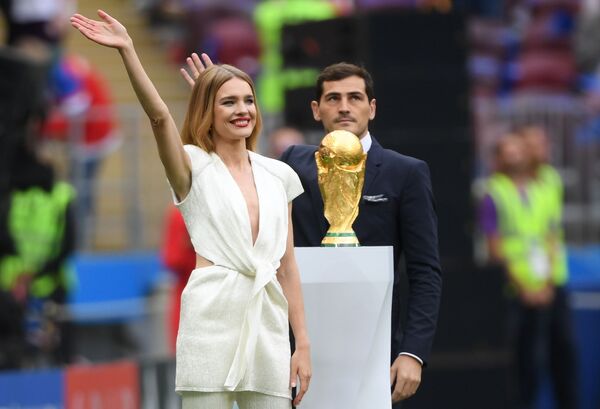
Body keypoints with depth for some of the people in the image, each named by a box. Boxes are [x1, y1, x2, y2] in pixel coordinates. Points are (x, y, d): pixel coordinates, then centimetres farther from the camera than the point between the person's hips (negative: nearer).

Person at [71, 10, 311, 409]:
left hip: (268, 323, 4)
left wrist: (303, 344, 11)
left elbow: (287, 265, 15)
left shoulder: (278, 176, 14)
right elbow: (160, 116, -15)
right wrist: (128, 50, -27)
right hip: (212, 318, -4)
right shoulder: (194, 167, 4)